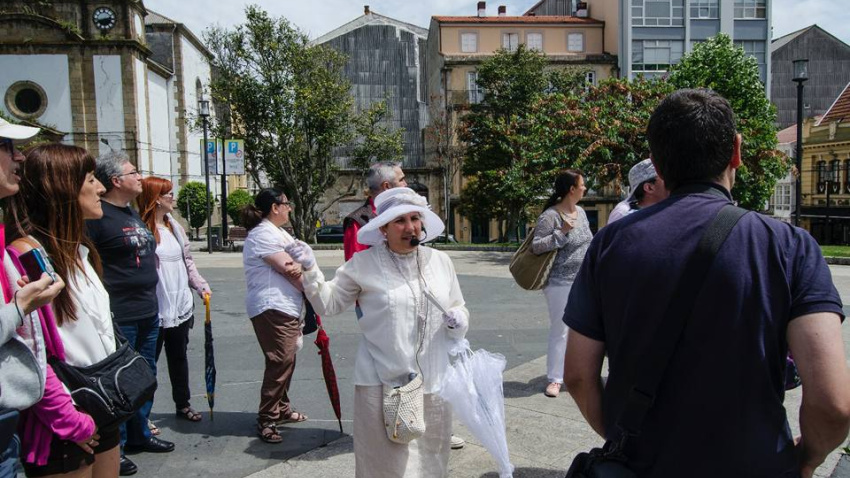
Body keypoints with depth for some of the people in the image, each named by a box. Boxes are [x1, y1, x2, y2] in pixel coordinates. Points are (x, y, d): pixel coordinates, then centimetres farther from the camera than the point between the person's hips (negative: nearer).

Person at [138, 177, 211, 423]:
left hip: (181, 306, 7)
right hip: (155, 310, -7)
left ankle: (183, 404, 32)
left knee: (179, 357, 18)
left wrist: (201, 286, 5)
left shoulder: (174, 226, 10)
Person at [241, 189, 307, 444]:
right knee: (280, 361, -11)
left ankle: (281, 409, 30)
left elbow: (298, 263, 13)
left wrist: (297, 267, -11)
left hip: (287, 307, 11)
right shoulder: (262, 234, -13)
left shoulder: (278, 232, 20)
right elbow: (288, 269, -16)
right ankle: (266, 420, -3)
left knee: (287, 359, 17)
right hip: (272, 308, -11)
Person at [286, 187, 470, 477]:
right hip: (382, 383, -3)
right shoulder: (364, 263, -5)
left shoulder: (440, 261, 6)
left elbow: (458, 309, 16)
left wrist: (459, 320, -6)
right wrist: (310, 270, -11)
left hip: (433, 381, 4)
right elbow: (329, 304, 2)